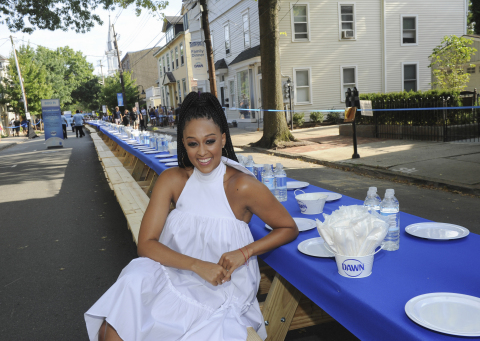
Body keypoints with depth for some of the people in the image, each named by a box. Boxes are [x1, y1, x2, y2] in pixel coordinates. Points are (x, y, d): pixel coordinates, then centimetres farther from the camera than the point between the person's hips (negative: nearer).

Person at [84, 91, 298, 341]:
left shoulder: (243, 186, -14)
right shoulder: (172, 181, -4)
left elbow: (289, 229, -3)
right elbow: (146, 244, -8)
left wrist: (245, 252, -17)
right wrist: (198, 265, -21)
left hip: (222, 297, -2)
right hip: (176, 280, 2)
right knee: (135, 278, -26)